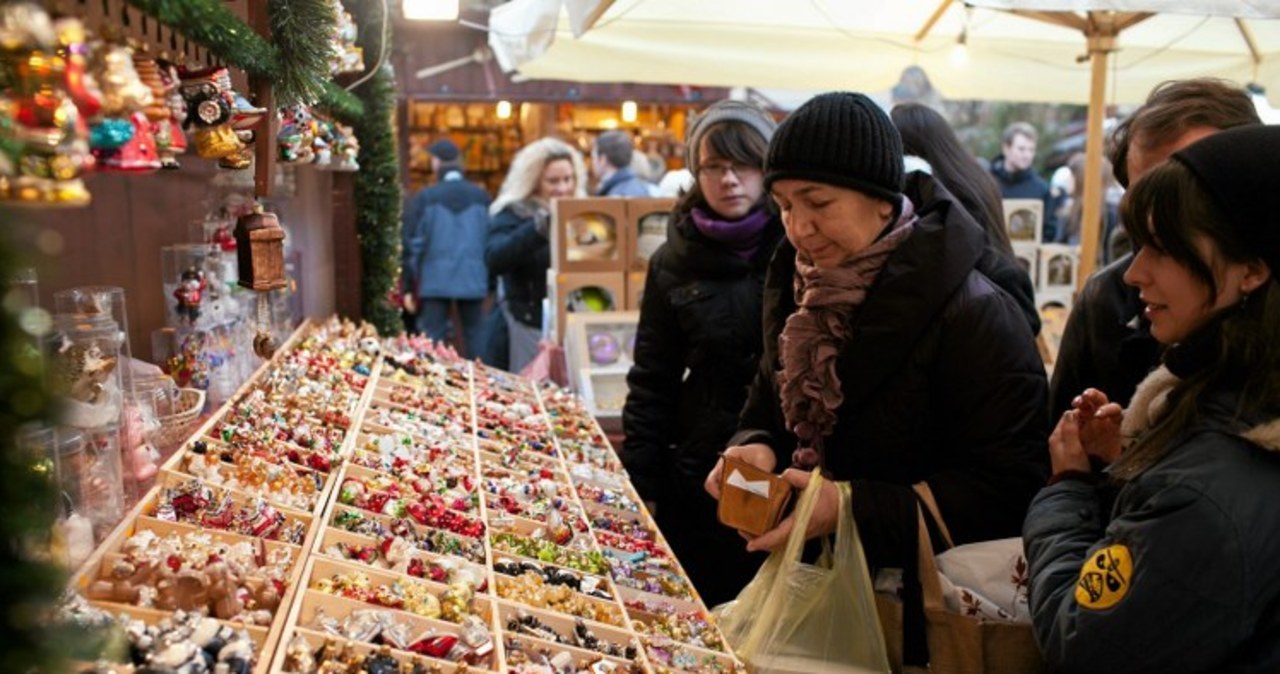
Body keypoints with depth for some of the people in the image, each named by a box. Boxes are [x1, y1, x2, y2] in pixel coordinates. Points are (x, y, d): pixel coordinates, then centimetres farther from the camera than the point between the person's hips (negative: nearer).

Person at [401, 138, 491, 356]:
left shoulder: (424, 197, -3)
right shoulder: (481, 196, 2)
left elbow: (412, 244, -3)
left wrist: (409, 287, 4)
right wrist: (492, 285, 12)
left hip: (435, 281, -1)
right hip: (473, 281, 2)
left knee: (432, 341, 4)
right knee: (475, 338, 10)